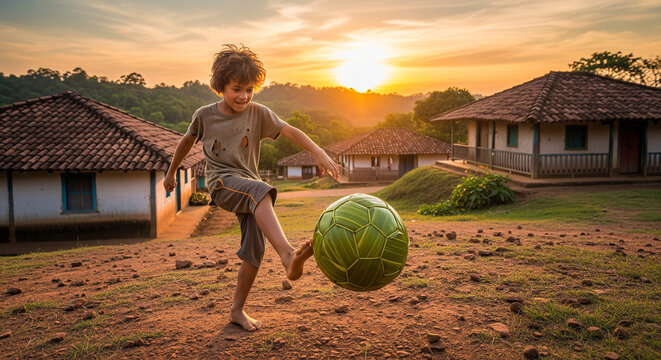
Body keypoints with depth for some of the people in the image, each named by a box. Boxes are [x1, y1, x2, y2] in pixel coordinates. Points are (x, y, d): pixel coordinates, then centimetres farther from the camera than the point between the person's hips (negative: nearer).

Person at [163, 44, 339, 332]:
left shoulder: (258, 113, 2)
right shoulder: (205, 115, 3)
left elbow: (290, 131, -8)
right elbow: (187, 141, 20)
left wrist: (319, 152, -24)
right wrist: (171, 172, 31)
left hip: (249, 184, 3)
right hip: (221, 181, -3)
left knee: (254, 252, -4)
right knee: (261, 191, -37)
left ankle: (237, 310, 16)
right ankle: (287, 255, -58)